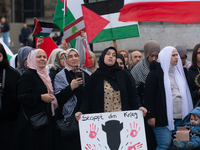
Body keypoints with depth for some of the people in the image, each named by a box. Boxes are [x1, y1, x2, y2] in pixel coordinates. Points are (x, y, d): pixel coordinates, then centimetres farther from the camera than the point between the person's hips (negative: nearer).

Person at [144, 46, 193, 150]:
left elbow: (185, 93, 25)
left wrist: (188, 115, 18)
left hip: (180, 118, 7)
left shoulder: (179, 72, 19)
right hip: (163, 118, -7)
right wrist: (150, 115, -13)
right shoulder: (155, 73, -3)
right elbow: (148, 95, -7)